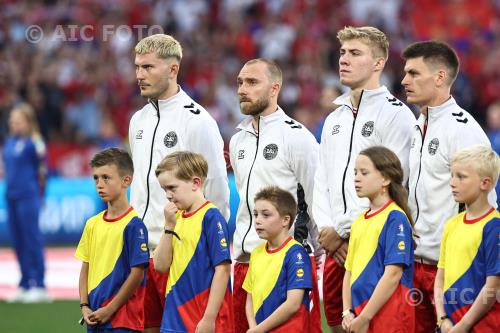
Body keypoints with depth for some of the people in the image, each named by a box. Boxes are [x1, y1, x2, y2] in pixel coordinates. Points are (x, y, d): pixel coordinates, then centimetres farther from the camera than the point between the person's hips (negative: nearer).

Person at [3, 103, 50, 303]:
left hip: (28, 196, -8)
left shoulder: (32, 142, -8)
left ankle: (39, 286, -2)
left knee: (32, 241, -5)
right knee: (18, 243, 10)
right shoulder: (9, 142, 14)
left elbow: (41, 158, -17)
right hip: (11, 196, 8)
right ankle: (25, 285, 17)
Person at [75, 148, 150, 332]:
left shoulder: (133, 225, -10)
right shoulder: (92, 224, 11)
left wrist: (109, 310, -13)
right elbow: (86, 269, 14)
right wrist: (85, 306, 1)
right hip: (95, 318, 7)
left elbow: (137, 273, -13)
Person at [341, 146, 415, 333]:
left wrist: (364, 318, -16)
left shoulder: (395, 218, -8)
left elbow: (393, 274, -15)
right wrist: (347, 312, 4)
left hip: (388, 316, -7)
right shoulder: (359, 222, 15)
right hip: (359, 316, 7)